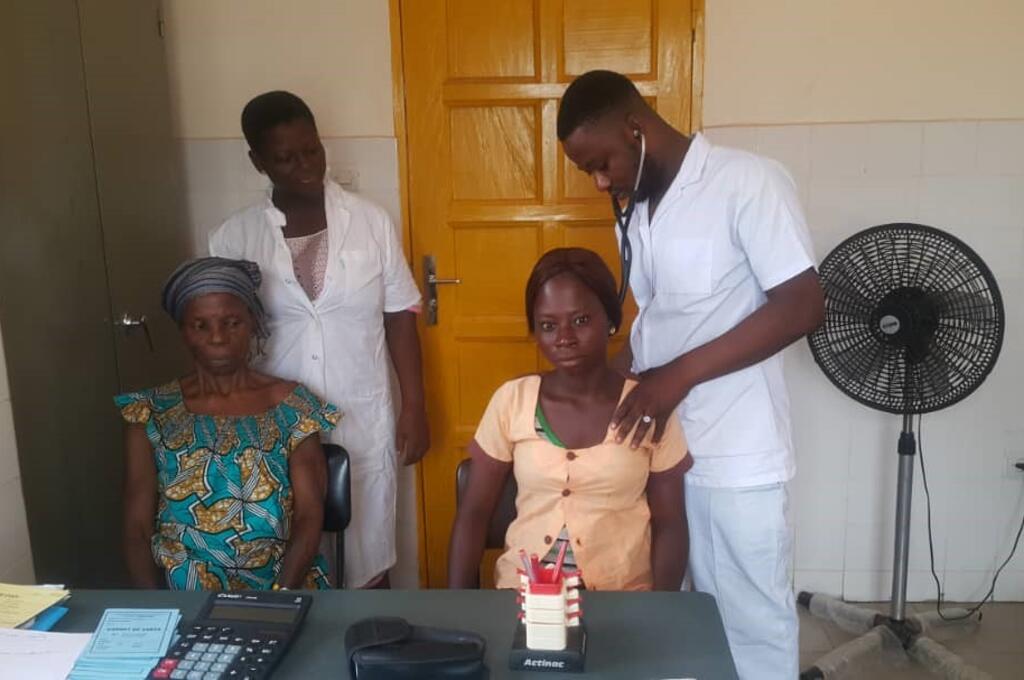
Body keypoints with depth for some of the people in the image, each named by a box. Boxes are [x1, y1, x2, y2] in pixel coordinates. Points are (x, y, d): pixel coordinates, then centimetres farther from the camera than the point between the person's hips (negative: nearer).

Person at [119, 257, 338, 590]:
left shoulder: (293, 406, 2)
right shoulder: (150, 414, 5)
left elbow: (309, 517, -4)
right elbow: (137, 529, 3)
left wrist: (279, 599, -17)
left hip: (281, 588, -1)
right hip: (182, 595, 1)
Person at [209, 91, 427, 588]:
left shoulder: (372, 222, -4)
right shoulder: (233, 238, -4)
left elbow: (400, 318, 1)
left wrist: (414, 407, -1)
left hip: (363, 422, 0)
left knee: (366, 558, 13)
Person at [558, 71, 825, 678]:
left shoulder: (750, 183, -12)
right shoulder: (636, 211, 11)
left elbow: (803, 307, -17)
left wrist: (681, 374, -21)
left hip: (736, 457, -6)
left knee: (752, 625, 8)